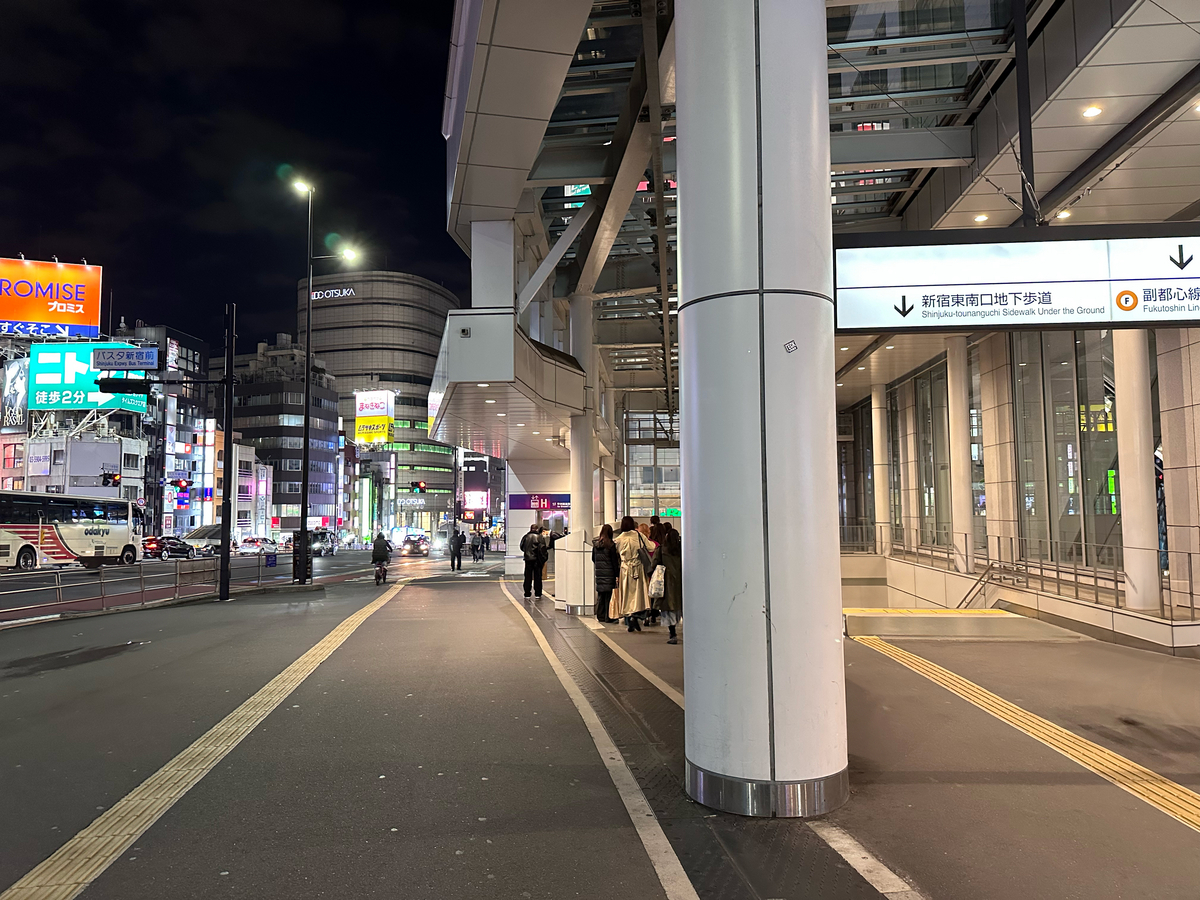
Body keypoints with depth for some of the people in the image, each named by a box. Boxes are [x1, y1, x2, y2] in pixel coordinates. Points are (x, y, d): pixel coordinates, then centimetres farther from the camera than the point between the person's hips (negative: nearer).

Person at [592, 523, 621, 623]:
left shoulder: (595, 544, 4)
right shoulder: (611, 545, -11)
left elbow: (593, 559, 14)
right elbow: (615, 562, -10)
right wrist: (617, 574, -5)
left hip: (599, 574, 5)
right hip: (609, 573, -5)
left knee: (600, 596, 13)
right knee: (609, 596, 0)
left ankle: (600, 616, 18)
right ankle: (608, 617, 2)